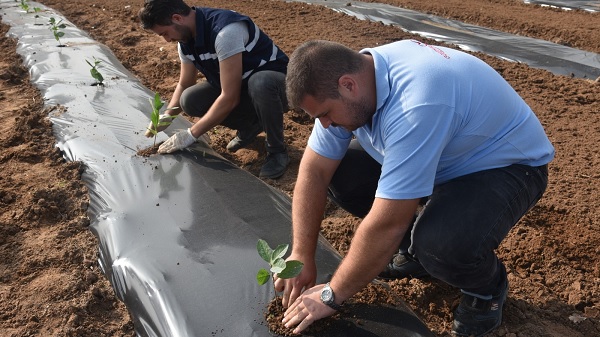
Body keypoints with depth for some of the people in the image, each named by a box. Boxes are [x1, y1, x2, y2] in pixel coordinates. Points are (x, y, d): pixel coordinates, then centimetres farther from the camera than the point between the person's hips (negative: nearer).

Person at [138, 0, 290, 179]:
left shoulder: (225, 30, -32)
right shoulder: (186, 39, -5)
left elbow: (230, 98, -33)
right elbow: (184, 85, 9)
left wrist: (191, 134, -26)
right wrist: (167, 116, -9)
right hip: (237, 85, 7)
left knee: (260, 84, -42)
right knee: (191, 100, -15)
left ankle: (277, 151, -16)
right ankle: (250, 125, 8)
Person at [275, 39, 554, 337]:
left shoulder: (414, 105, -39)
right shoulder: (353, 77, -14)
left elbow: (386, 224, -35)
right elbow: (314, 170, -10)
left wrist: (331, 295, -22)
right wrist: (301, 257, -12)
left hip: (507, 164, -7)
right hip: (447, 155, 7)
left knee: (442, 245, -36)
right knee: (338, 171, -7)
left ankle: (486, 286, 1)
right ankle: (417, 246, 12)